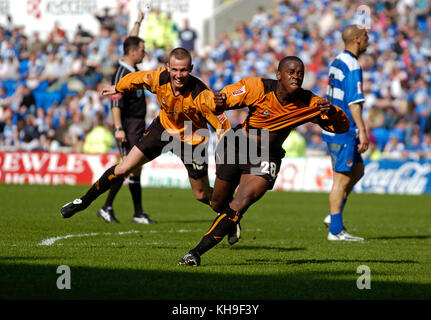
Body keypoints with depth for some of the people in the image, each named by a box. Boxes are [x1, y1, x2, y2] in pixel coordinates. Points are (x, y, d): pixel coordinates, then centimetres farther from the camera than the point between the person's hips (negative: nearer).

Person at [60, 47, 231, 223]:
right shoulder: (159, 78, -22)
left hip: (192, 140, -3)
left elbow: (221, 121, -28)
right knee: (123, 169, 0)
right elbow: (137, 79, 0)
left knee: (202, 196, 5)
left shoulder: (201, 94, -35)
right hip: (164, 127, 3)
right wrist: (116, 88, 19)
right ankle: (84, 201, 19)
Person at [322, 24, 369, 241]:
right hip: (343, 131, -10)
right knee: (342, 178, -6)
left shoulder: (336, 62, 14)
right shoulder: (352, 66, -16)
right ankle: (335, 230, -4)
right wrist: (362, 131, -21)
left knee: (358, 170, 18)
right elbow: (354, 102, -21)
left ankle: (334, 216, 16)